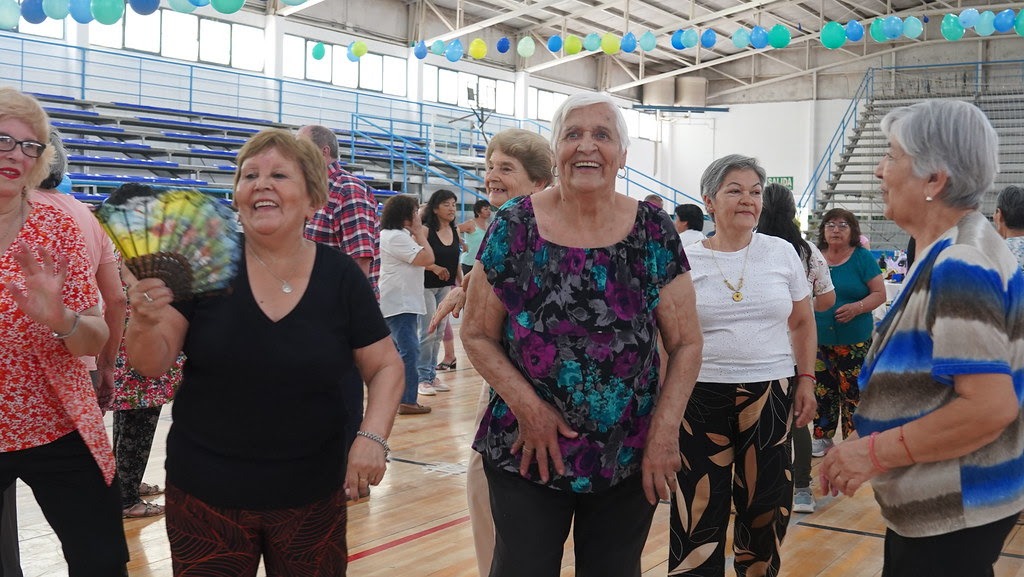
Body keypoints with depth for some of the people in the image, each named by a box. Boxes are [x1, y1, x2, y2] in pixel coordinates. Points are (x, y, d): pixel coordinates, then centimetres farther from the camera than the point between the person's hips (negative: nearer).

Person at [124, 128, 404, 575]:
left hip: (311, 496, 1)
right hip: (204, 493, 0)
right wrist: (146, 323, -29)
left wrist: (373, 436, -16)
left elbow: (386, 368, 1)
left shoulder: (341, 276, -6)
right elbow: (152, 364, -7)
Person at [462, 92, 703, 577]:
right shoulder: (513, 227, -6)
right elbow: (477, 336, -1)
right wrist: (526, 406, -13)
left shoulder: (653, 232, -4)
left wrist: (664, 432, -9)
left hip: (631, 460, 1)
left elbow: (686, 343, 0)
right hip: (526, 455, -1)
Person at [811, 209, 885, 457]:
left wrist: (857, 307, -21)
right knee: (822, 390, 10)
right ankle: (823, 437, 23)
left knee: (852, 391, -4)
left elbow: (880, 293, -6)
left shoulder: (862, 258, -4)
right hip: (820, 339, 4)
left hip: (854, 341, -4)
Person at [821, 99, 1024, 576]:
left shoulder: (959, 265, -23)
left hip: (953, 510, -10)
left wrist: (875, 452, -22)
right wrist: (876, 444, 13)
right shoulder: (955, 253, 9)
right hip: (937, 502, 10)